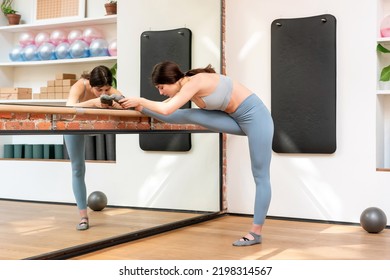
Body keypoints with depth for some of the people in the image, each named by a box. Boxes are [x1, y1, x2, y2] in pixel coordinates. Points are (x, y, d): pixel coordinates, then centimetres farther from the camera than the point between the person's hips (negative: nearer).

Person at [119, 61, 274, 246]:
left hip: (254, 116, -8)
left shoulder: (195, 82, -23)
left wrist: (140, 100, -17)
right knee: (190, 116, -8)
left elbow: (166, 110, -28)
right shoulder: (186, 86, 3)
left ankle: (256, 232, 2)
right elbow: (164, 105, 11)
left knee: (260, 176, -2)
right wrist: (139, 105, 2)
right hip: (238, 119, 8)